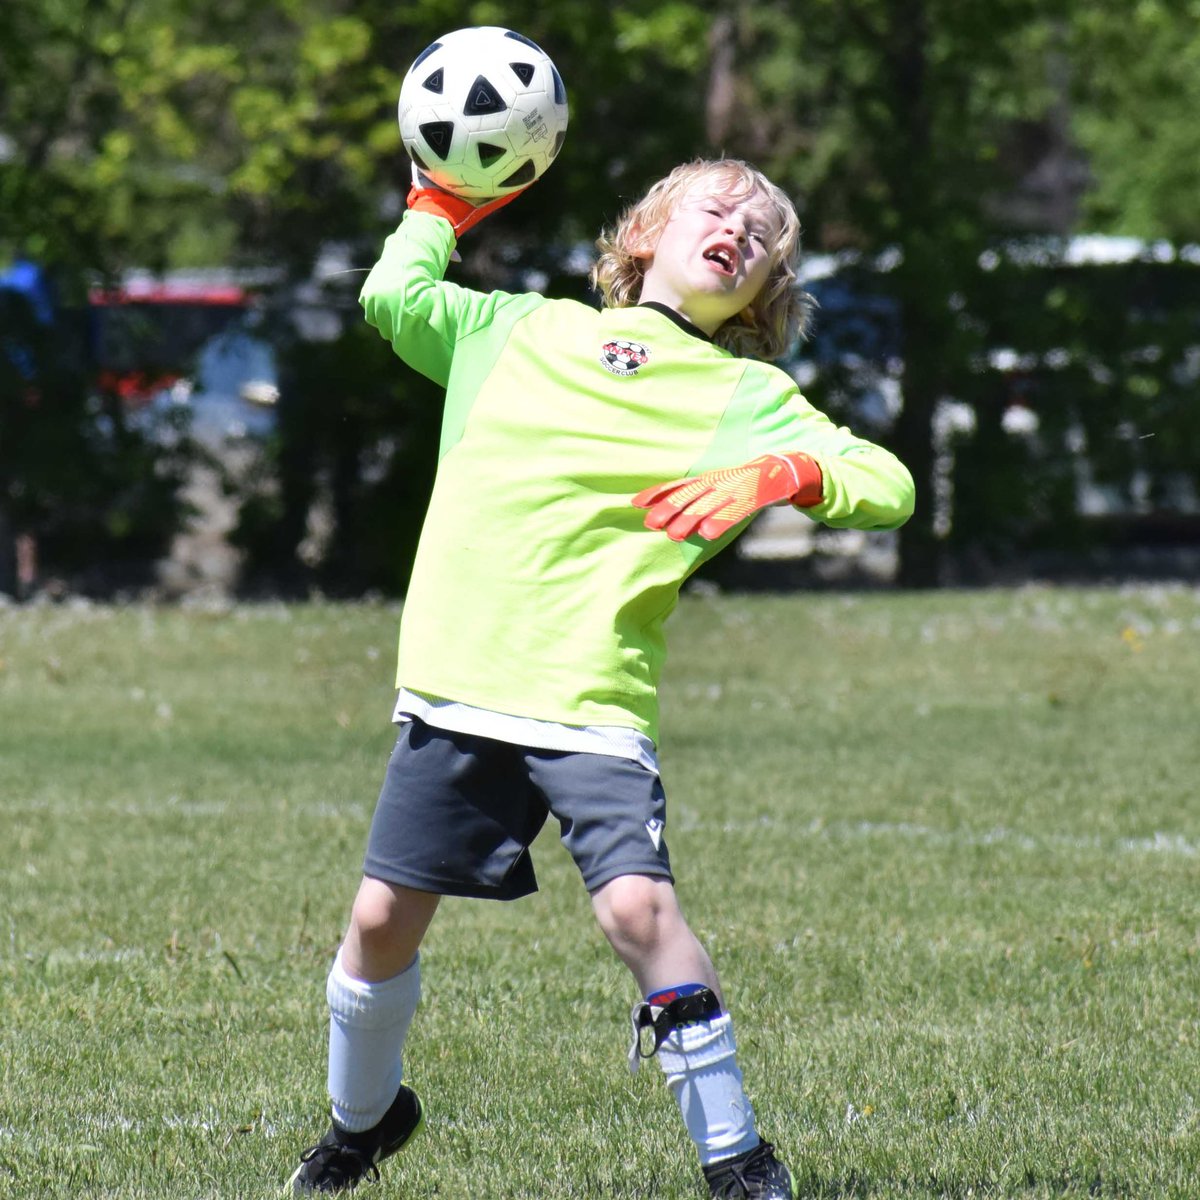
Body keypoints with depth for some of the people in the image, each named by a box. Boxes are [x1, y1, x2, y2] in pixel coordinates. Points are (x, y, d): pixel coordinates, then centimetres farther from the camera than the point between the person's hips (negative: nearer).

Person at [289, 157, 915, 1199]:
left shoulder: (750, 396, 9)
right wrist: (444, 204, 26)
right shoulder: (524, 330, 18)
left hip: (591, 702, -3)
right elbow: (394, 297, 19)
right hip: (458, 685, 3)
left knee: (637, 906, -21)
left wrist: (778, 475, -17)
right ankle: (364, 1115, 32)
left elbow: (888, 483, -1)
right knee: (383, 918, 5)